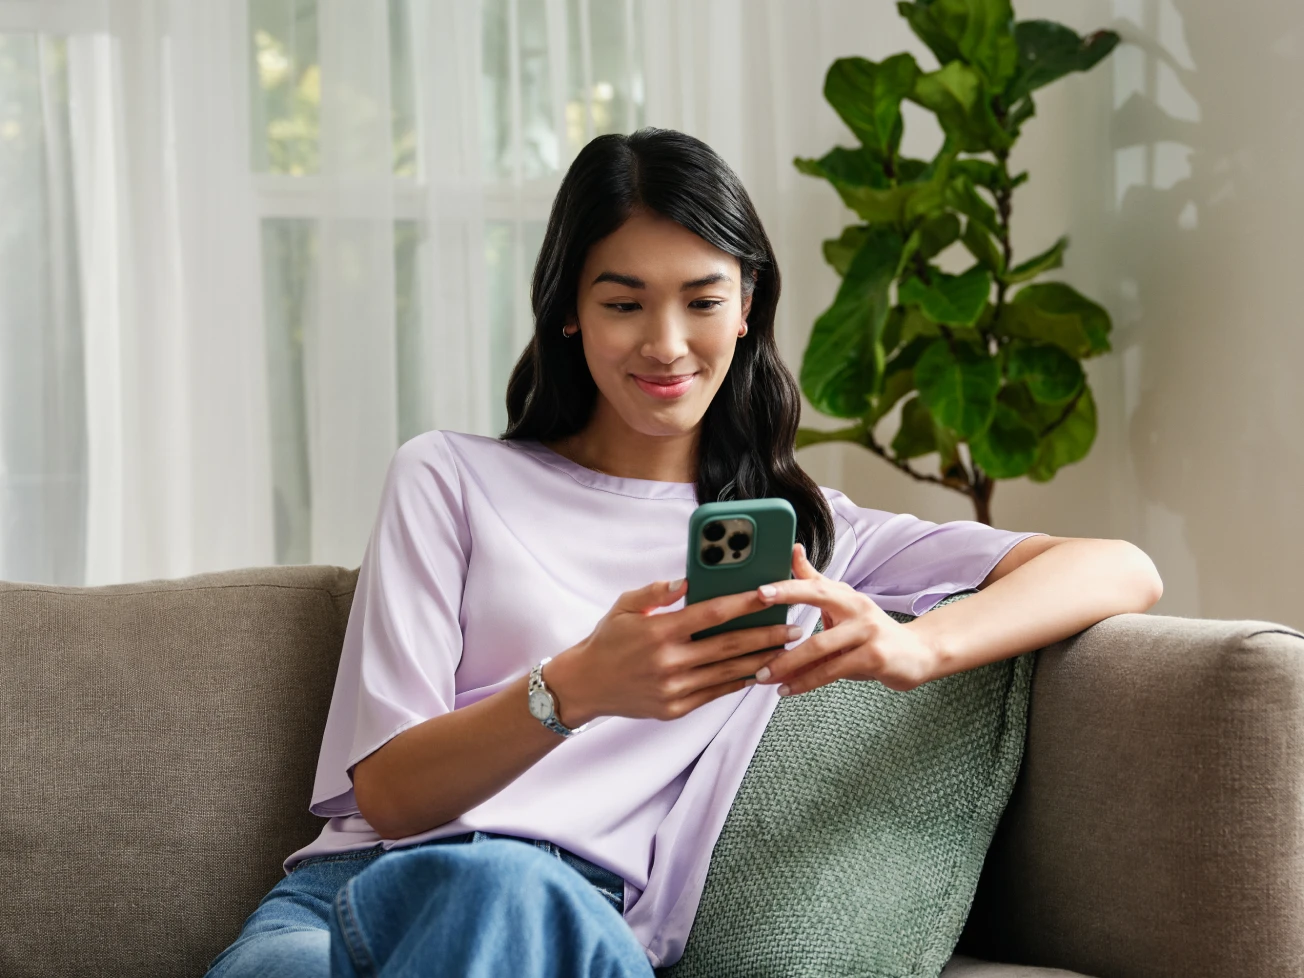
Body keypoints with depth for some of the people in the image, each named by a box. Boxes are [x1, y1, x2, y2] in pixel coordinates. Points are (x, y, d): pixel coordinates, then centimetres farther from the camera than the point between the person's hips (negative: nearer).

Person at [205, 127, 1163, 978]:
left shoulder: (801, 531, 21)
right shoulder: (450, 479, 17)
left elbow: (1123, 571, 11)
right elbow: (385, 791, 5)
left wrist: (915, 647, -11)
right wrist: (575, 689, -16)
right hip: (362, 885, 0)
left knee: (508, 890, -40)